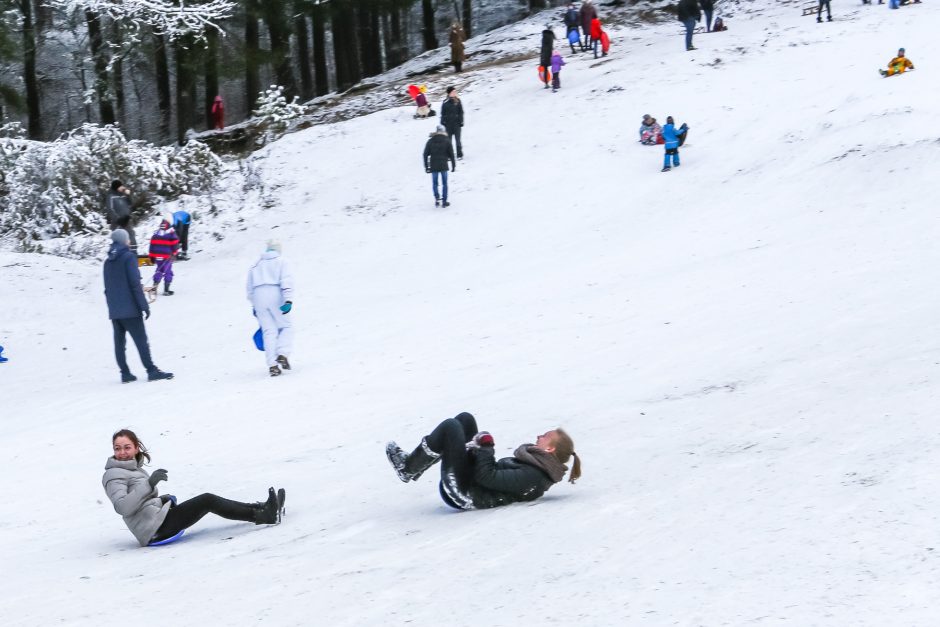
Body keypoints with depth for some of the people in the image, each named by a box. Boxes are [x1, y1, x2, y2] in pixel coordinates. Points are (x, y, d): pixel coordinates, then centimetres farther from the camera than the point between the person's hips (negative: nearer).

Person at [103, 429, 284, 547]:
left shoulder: (134, 468, 19)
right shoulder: (114, 475, -10)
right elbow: (122, 507, -25)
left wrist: (162, 499, 6)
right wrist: (149, 484, -31)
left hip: (158, 525, 10)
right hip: (155, 529, -10)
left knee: (207, 501, 9)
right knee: (208, 501, -10)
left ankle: (261, 510, 12)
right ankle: (263, 516, -4)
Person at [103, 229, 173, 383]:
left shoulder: (108, 262, 12)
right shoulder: (129, 257, -9)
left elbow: (107, 288, 16)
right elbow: (135, 284, -15)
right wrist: (144, 305, -13)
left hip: (114, 311, 7)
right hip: (130, 309, -7)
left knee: (119, 343, 7)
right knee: (141, 341, -6)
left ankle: (125, 373, 6)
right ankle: (151, 371, -10)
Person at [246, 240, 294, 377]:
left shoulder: (255, 265, 22)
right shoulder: (280, 261, 9)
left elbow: (250, 288, 22)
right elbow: (287, 281, -6)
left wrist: (254, 306, 29)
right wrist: (289, 300, -14)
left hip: (258, 297, 3)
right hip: (275, 296, -3)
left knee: (269, 331, 2)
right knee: (285, 327, 8)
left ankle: (272, 365, -10)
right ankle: (282, 355, -16)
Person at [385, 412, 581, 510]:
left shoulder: (531, 476, -24)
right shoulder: (538, 464, 7)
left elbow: (488, 478, -27)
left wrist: (485, 446, -15)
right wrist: (482, 448, 0)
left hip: (463, 494, -10)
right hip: (471, 486, 10)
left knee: (450, 426, -15)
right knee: (464, 418, 10)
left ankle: (409, 469, 1)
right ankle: (415, 463, 13)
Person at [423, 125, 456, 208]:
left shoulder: (430, 141, 2)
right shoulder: (447, 141, -1)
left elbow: (425, 155, 3)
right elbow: (451, 155, 0)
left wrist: (426, 167, 9)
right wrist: (453, 166, 9)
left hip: (433, 166, 1)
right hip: (443, 166, -1)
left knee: (435, 183, 11)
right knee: (444, 183, 9)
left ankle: (437, 198, -8)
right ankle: (444, 201, 8)